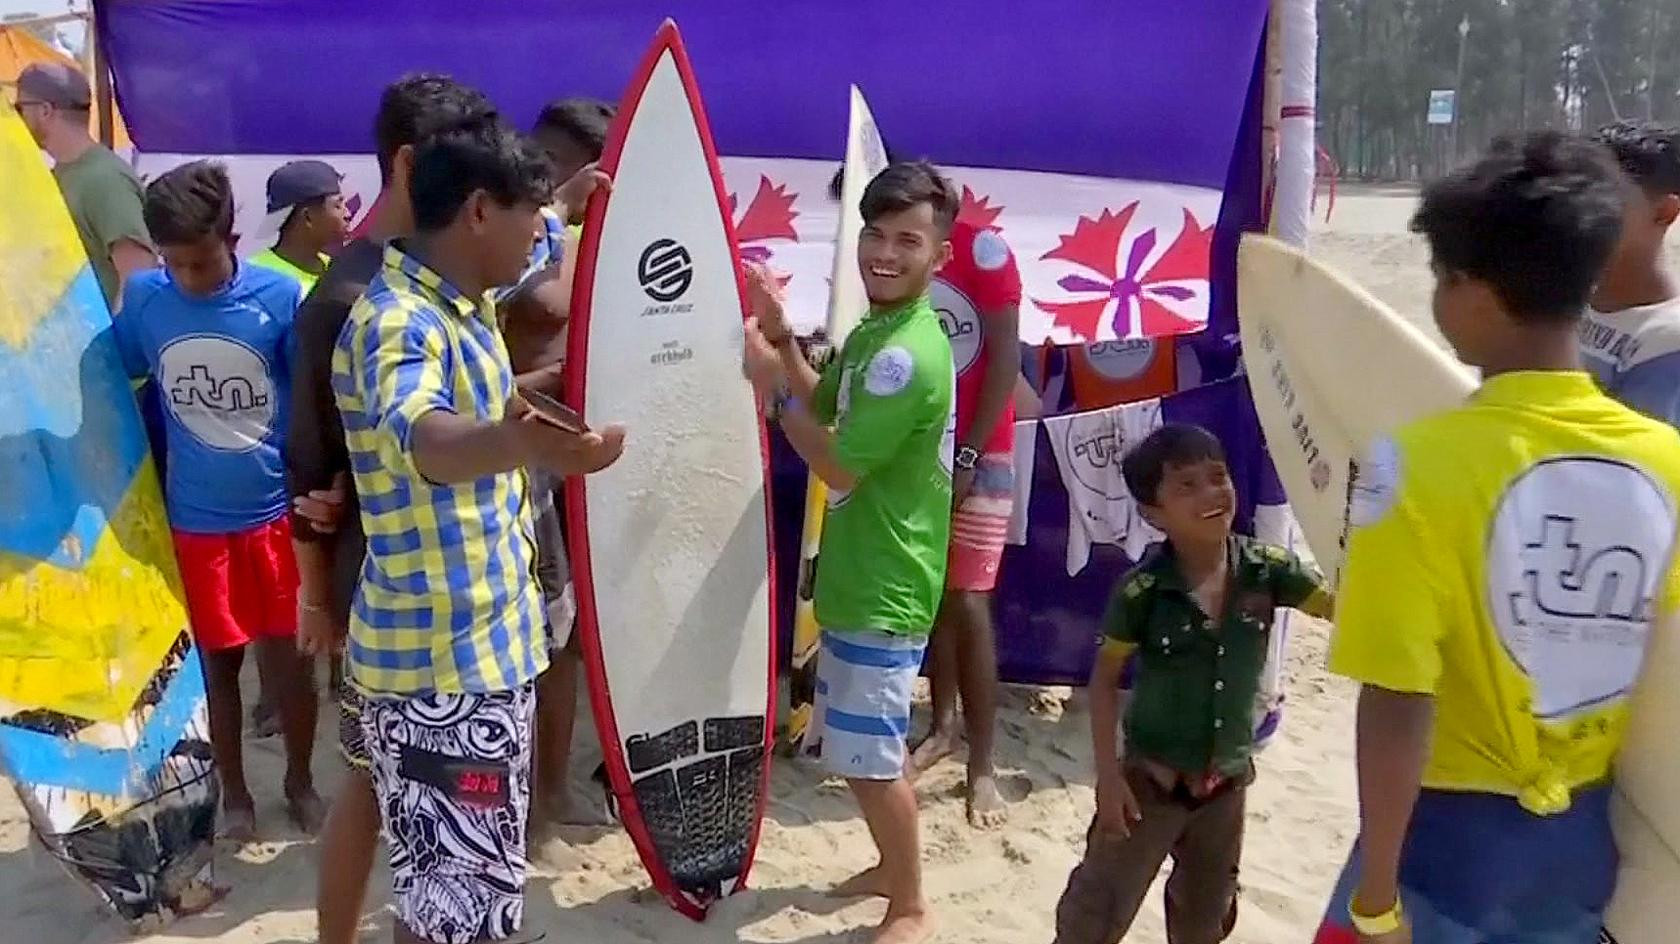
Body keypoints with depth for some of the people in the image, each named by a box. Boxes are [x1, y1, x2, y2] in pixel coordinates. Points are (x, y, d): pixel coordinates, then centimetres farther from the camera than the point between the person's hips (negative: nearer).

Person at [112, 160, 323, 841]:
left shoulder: (280, 297, -12)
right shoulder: (142, 296, -6)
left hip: (277, 510, -1)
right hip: (194, 519, 1)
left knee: (288, 657, 8)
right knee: (217, 659, 14)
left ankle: (299, 780, 32)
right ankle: (233, 791, 33)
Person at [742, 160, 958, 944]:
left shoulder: (910, 354, -23)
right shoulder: (874, 332, 9)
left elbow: (839, 465, -22)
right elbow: (829, 408, 18)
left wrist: (771, 385, -14)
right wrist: (782, 338, 6)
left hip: (884, 588, -10)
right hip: (857, 576, 10)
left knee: (869, 756, 0)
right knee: (862, 745, 22)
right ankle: (894, 866, 40)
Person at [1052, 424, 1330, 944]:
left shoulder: (1266, 569, -12)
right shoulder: (1144, 588, -20)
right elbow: (1105, 676, -10)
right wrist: (1107, 774, -12)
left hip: (1226, 780, 4)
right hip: (1149, 776, -4)